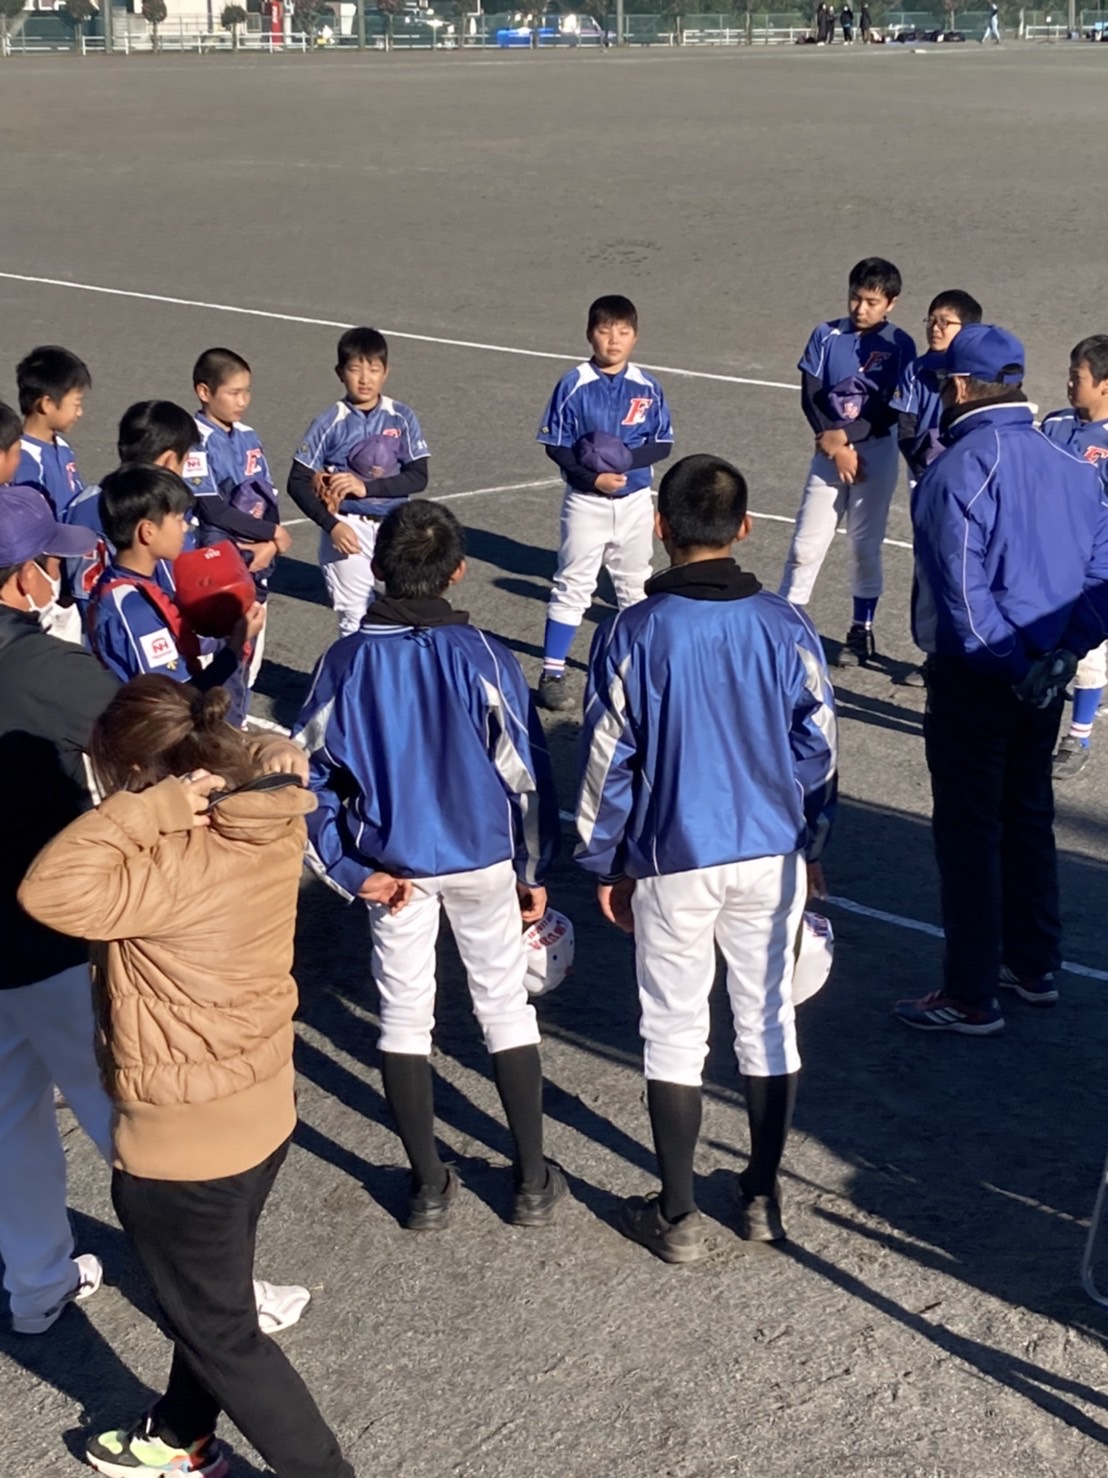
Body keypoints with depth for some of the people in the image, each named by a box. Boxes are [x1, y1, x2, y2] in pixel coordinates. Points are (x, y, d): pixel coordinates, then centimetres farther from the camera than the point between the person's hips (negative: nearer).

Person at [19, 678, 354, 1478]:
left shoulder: (182, 869, -31)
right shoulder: (271, 830, -8)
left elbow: (50, 889, -38)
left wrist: (148, 811, -33)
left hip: (182, 1143, -9)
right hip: (262, 1111, 9)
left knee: (222, 1333, 12)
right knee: (204, 1296, 30)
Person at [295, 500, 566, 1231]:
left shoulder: (347, 661, -11)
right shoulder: (483, 655, -15)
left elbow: (311, 773, -8)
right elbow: (524, 769, -11)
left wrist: (349, 870, -3)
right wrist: (535, 870, 1)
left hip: (390, 867, 1)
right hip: (483, 860, -1)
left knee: (404, 1015, 14)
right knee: (506, 1007, 13)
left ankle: (430, 1186, 21)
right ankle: (533, 1183, 20)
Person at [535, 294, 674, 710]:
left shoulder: (647, 387, -2)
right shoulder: (574, 385, -9)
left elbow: (663, 444, 0)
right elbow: (555, 445, -8)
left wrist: (627, 460, -18)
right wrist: (593, 477, -20)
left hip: (635, 501, 3)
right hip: (586, 501, -3)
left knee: (636, 586, 15)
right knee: (572, 586, 0)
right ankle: (552, 673, 5)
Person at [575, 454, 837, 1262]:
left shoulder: (633, 635, -12)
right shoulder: (787, 626, -6)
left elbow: (607, 764, -7)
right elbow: (819, 751, 1)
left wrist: (608, 865, 6)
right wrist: (811, 848, 15)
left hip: (672, 862, -2)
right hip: (771, 855, 2)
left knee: (675, 1033, 9)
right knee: (770, 1020, 15)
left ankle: (678, 1216, 17)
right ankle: (763, 1197, 27)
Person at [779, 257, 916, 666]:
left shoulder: (899, 345, -4)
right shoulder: (826, 335, 1)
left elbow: (893, 409, -9)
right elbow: (810, 395, -2)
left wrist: (845, 435, -15)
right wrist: (835, 444, -11)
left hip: (877, 452, -1)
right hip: (830, 450, 1)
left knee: (865, 544, 7)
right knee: (807, 541, -3)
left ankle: (862, 631, 19)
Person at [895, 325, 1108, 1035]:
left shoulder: (960, 470, -18)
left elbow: (963, 592, -23)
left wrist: (1013, 668, -14)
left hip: (978, 678, -7)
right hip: (1046, 675, 7)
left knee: (969, 830, 1)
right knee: (1029, 814, 21)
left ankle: (971, 997, 8)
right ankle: (1035, 964, 34)